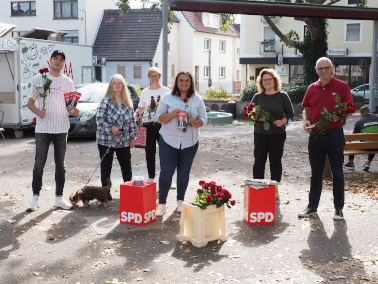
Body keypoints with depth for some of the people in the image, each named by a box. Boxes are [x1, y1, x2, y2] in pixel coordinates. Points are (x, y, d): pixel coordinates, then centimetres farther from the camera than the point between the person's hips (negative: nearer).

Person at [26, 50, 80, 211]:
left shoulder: (67, 82, 9)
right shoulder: (39, 78, 3)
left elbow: (71, 106, 12)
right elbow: (30, 102, 3)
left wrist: (74, 111, -11)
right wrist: (38, 111, -18)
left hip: (61, 129, 2)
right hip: (43, 128, -2)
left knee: (60, 165, 8)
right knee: (39, 164, 1)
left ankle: (59, 197, 16)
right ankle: (35, 197, 11)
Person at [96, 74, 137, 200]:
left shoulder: (128, 102, 9)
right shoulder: (106, 101, -5)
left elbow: (132, 120, 12)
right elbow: (99, 119, -9)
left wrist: (133, 137, 8)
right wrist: (110, 128, -19)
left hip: (124, 141, 4)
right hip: (106, 140, -4)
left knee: (126, 166, 7)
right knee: (106, 166, 4)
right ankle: (106, 192, 13)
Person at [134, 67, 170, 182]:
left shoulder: (166, 91, 6)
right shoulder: (144, 92, 12)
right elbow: (141, 108, 17)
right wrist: (137, 113, -5)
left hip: (162, 125, -2)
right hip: (148, 125, 2)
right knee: (150, 152, 6)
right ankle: (151, 178, 17)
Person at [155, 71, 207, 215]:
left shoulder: (197, 99, 6)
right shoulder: (168, 98, 3)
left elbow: (203, 119, 7)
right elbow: (159, 117, 2)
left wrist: (195, 122, -15)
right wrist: (171, 114, -18)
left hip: (190, 142, 2)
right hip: (169, 140, -1)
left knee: (184, 171, 9)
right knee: (166, 171, -3)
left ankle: (180, 201, 24)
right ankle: (161, 203, 5)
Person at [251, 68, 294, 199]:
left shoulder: (282, 96, 1)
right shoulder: (257, 97, 7)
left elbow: (290, 113, 4)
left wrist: (283, 121, -15)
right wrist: (257, 118, -11)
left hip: (278, 134, -1)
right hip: (260, 134, 1)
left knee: (276, 161, 5)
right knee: (259, 160, 2)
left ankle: (275, 189, 17)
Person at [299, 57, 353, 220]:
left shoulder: (342, 87, -2)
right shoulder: (312, 88, 9)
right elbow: (306, 109, 16)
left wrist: (339, 116, -22)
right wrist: (306, 121, -3)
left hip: (334, 135, -4)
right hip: (315, 135, 4)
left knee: (337, 173, 4)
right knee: (316, 173, 11)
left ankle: (338, 208, 13)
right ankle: (312, 207, 20)